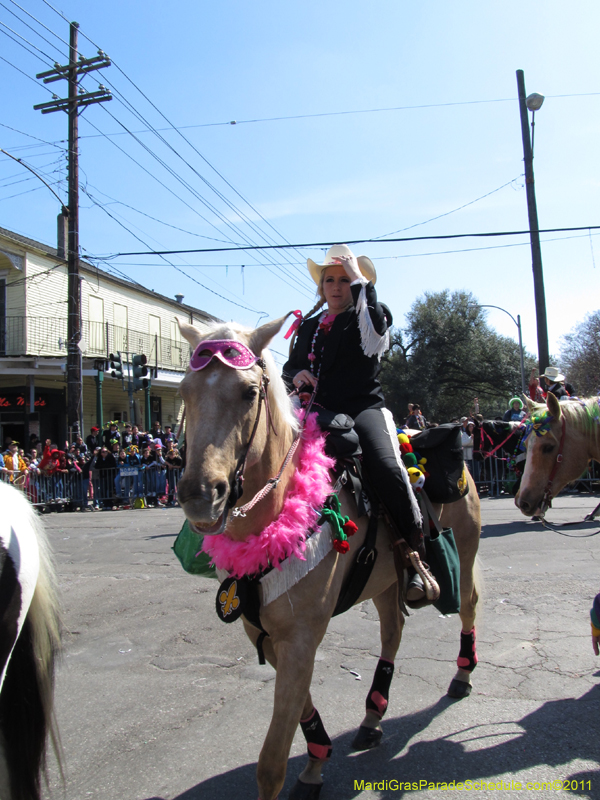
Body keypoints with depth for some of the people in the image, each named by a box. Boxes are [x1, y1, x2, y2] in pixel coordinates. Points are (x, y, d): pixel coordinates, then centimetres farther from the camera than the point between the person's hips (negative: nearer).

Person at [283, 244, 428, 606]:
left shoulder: (364, 318, 8)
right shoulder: (308, 327, 23)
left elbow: (377, 323, -17)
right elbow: (290, 367, 25)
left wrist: (359, 279, -8)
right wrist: (296, 375, 1)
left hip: (364, 407, -4)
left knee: (388, 467, -30)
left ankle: (417, 560, -16)